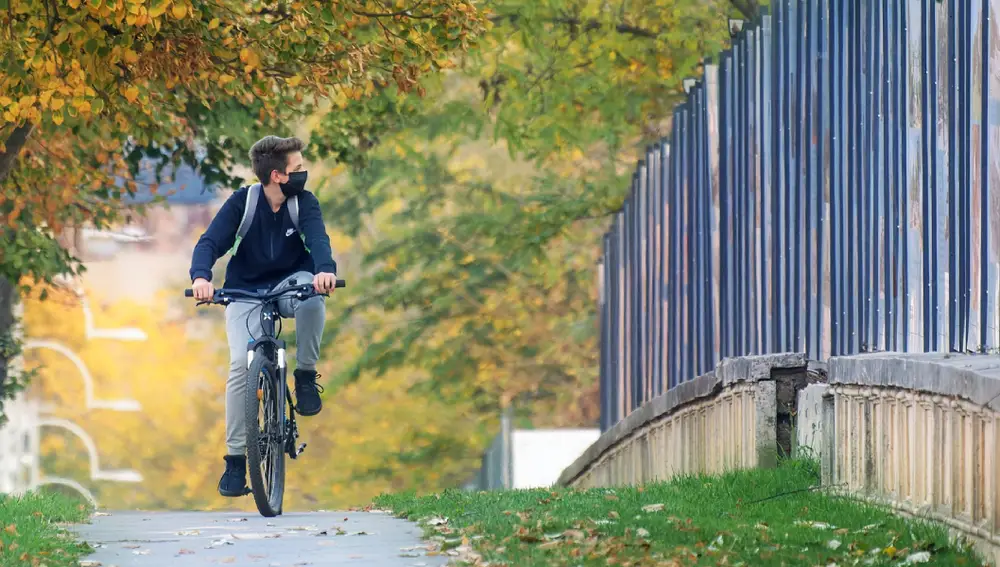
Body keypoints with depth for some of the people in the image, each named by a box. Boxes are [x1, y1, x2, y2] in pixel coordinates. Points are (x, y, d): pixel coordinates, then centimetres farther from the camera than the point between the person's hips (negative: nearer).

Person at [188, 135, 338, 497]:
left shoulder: (304, 203, -10)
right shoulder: (242, 202, -13)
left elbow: (317, 238, -27)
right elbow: (211, 241, -22)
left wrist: (325, 270, -50)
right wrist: (201, 276, -44)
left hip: (290, 284, 1)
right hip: (245, 291, -1)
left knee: (312, 298, -36)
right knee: (241, 365, -20)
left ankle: (306, 375, -12)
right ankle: (235, 459, -9)